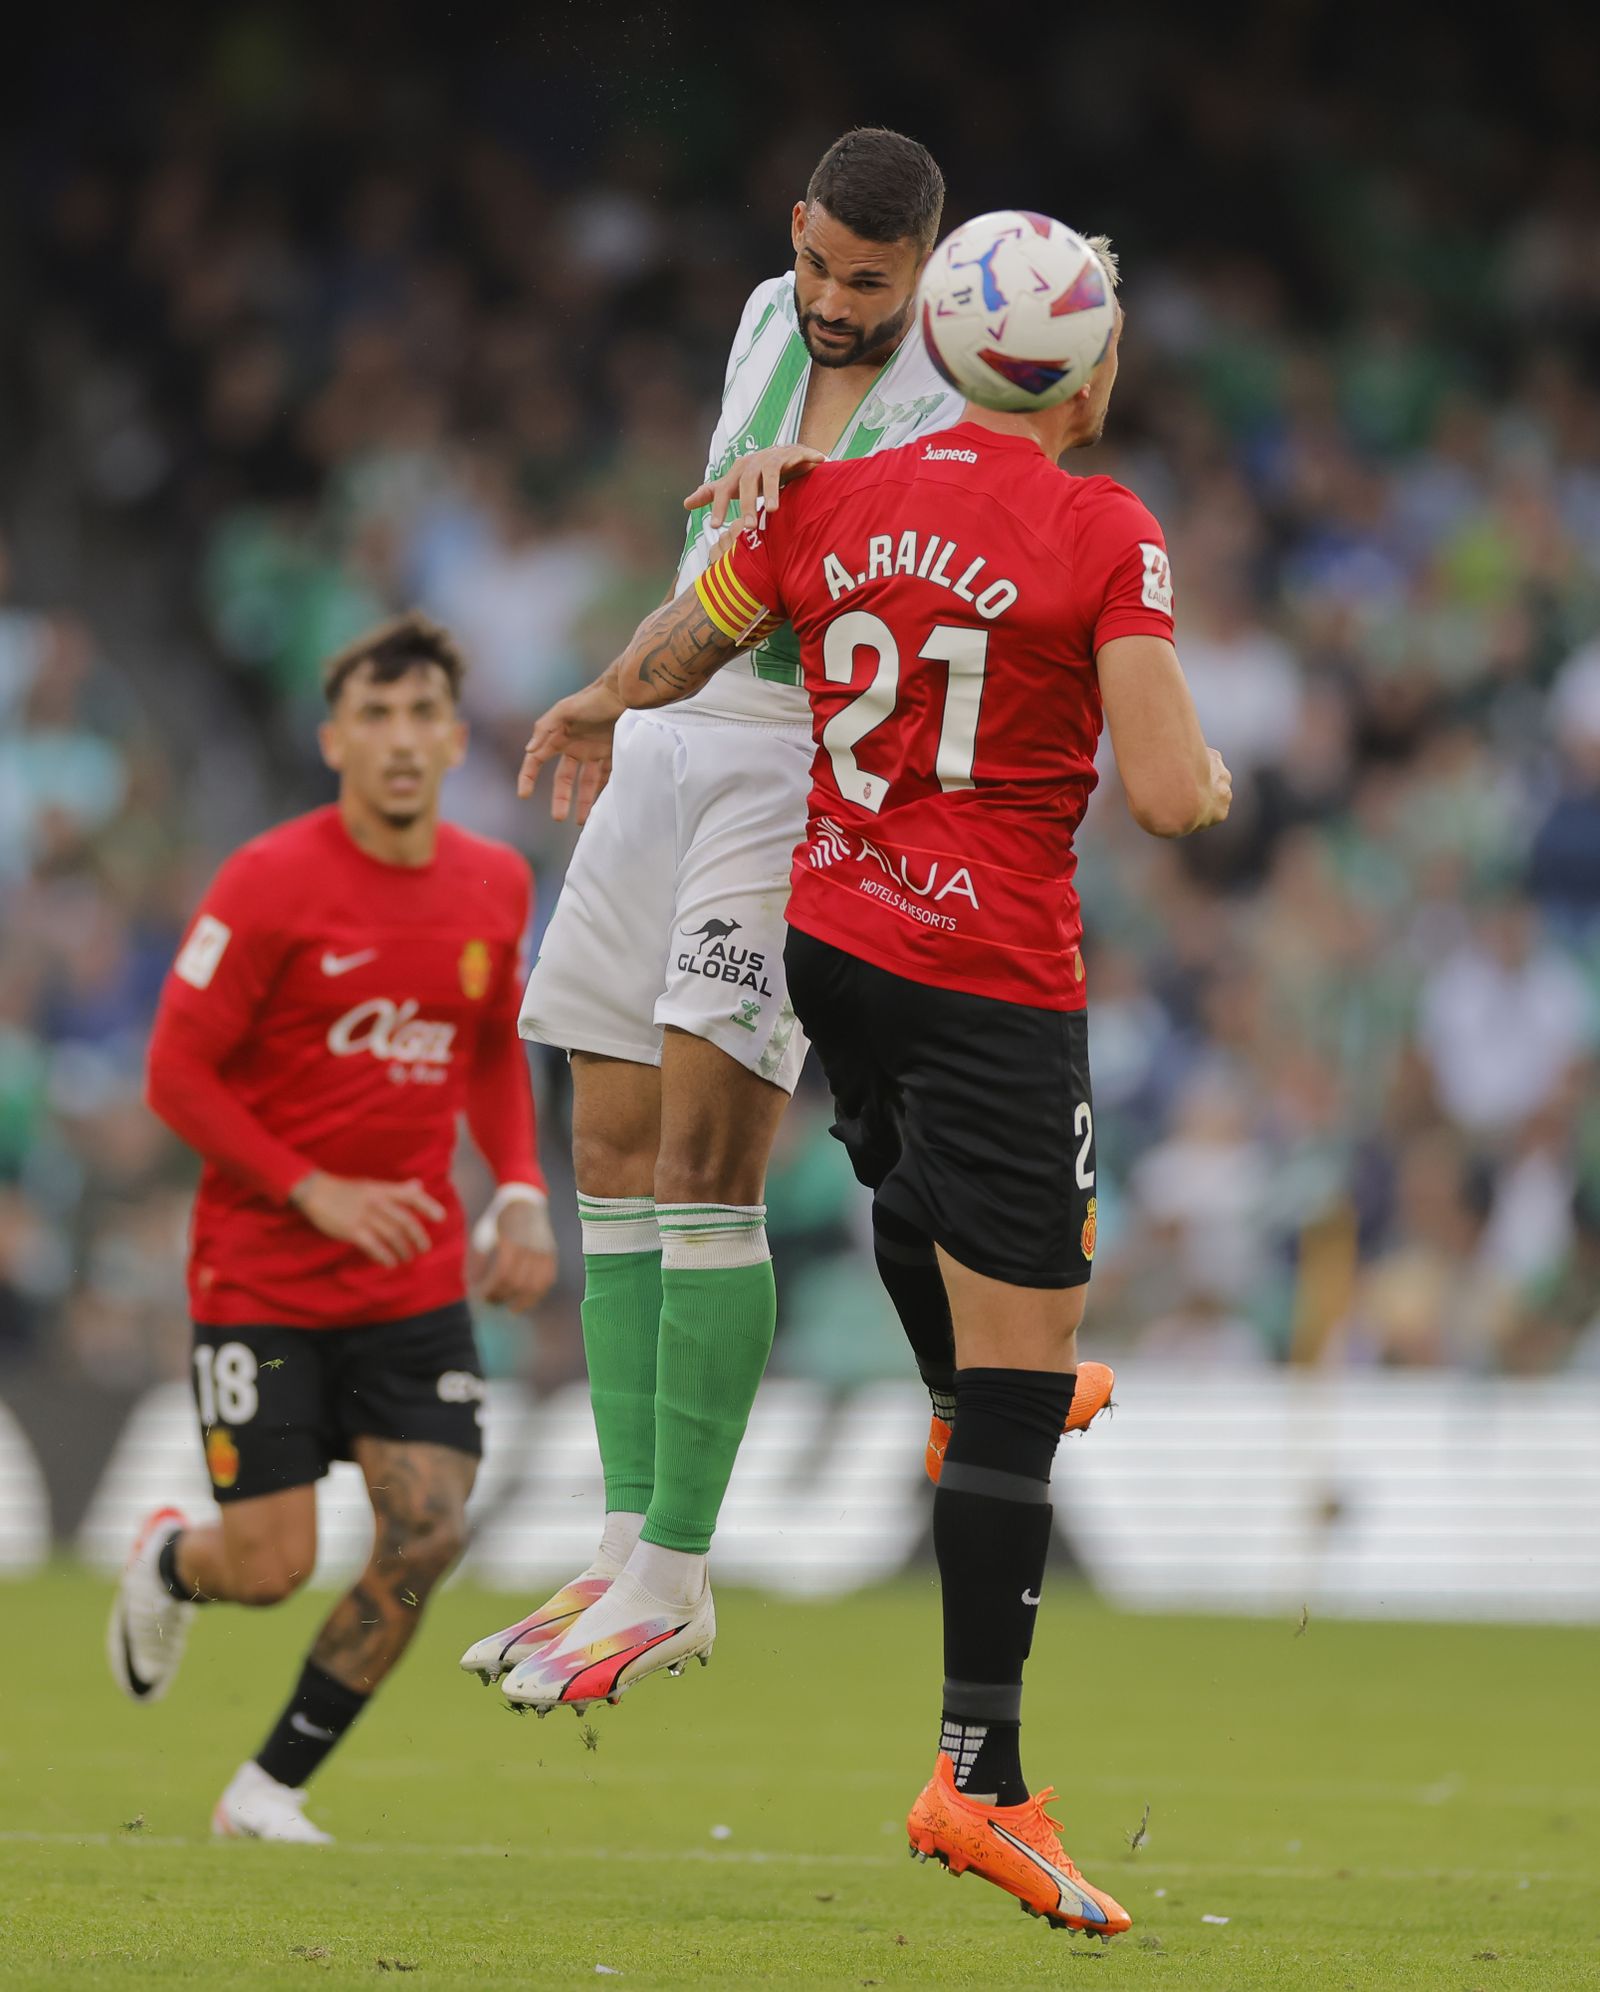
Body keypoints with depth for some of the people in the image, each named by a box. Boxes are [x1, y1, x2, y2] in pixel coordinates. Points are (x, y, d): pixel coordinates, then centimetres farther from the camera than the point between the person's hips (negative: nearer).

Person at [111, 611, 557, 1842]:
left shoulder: (496, 887, 3)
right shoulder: (270, 884, -14)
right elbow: (177, 1072, -11)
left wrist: (522, 1194, 4)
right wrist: (318, 1193, -18)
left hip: (418, 1280, 4)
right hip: (260, 1277, -4)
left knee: (427, 1537, -11)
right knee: (272, 1568, -6)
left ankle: (272, 1789, 7)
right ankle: (170, 1562, 33)